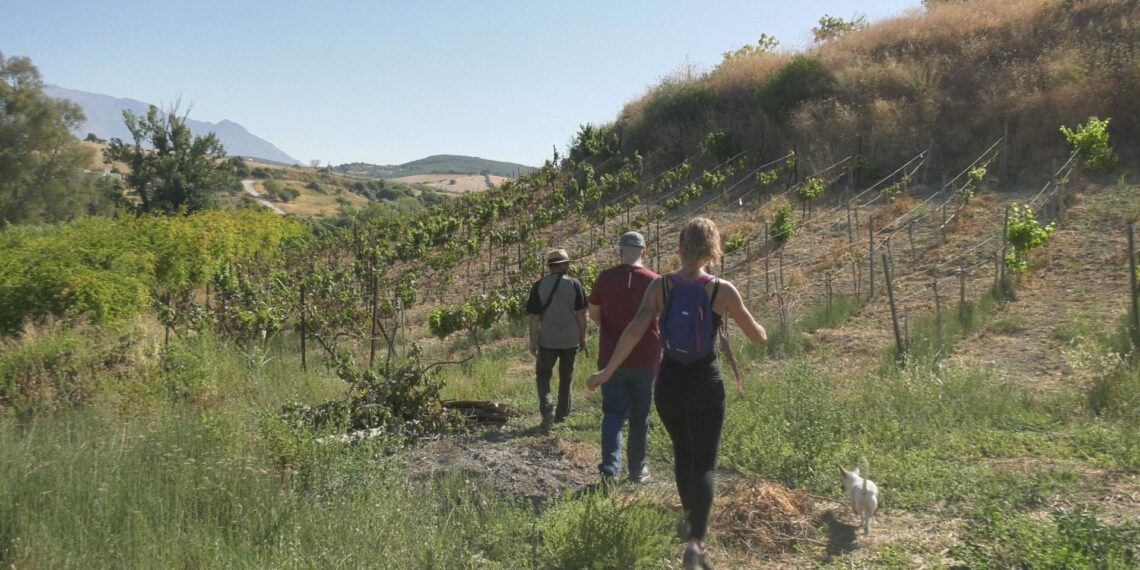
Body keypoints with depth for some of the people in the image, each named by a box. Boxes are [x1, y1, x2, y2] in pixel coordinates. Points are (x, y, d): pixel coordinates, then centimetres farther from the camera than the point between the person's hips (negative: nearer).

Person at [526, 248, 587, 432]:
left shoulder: (539, 286, -6)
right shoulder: (574, 284, -6)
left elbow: (534, 316, -7)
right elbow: (581, 313, -4)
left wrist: (533, 341, -1)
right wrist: (583, 336, 6)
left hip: (547, 339, -1)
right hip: (570, 339, 1)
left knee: (543, 375, 9)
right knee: (566, 377, 17)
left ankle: (546, 410, -12)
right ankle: (561, 413, 26)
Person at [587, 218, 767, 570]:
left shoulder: (660, 287, -5)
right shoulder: (723, 291, -9)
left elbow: (634, 331, -13)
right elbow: (757, 336, 0)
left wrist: (606, 373, -8)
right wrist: (762, 333, 24)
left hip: (669, 382, 3)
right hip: (705, 384, -3)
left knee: (683, 452, 24)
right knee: (704, 463, 3)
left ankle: (693, 521, 41)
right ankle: (696, 540, -13)